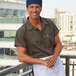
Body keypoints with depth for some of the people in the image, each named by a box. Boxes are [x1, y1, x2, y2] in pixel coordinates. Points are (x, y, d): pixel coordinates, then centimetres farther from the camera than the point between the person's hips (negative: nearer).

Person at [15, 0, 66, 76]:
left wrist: (54, 57, -16)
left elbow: (58, 44, 6)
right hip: (40, 67, -4)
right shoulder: (21, 31, -10)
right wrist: (43, 62, -22)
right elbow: (21, 57, -13)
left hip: (57, 63, 4)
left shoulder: (49, 23, 3)